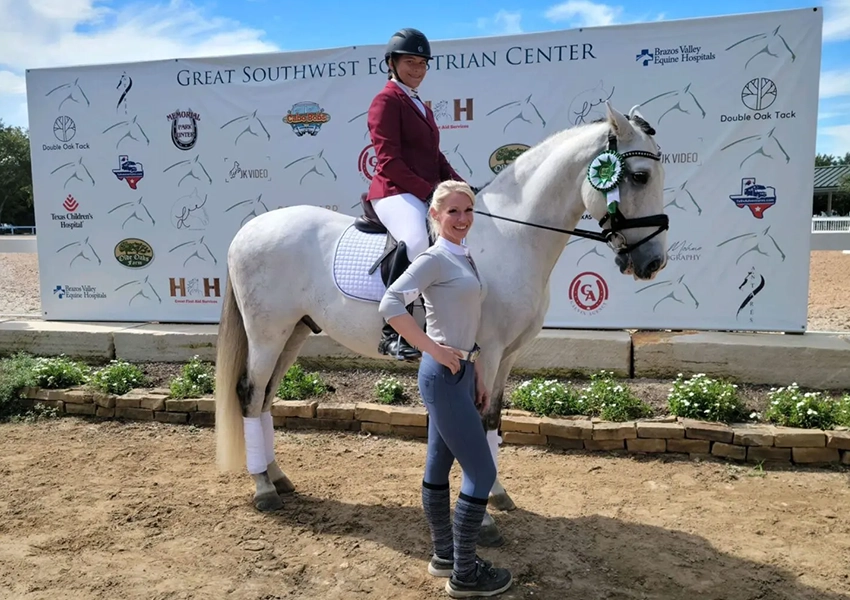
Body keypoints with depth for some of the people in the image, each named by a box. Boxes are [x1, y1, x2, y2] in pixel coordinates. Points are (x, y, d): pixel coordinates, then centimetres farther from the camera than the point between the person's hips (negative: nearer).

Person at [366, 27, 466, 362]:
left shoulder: (421, 106, 26)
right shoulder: (386, 101, -2)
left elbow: (435, 157, 23)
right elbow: (389, 162, -13)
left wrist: (460, 186, 6)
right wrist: (429, 190, -18)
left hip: (428, 193, 10)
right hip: (395, 193, -9)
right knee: (417, 241, -38)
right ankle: (393, 332, -32)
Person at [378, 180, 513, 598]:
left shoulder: (464, 259, 13)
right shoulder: (434, 258, -13)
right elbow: (390, 305, -25)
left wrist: (477, 378, 17)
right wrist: (435, 351, -23)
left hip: (460, 375, 9)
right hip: (444, 376, -9)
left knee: (440, 466, 17)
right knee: (482, 473, -2)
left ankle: (444, 555, 31)